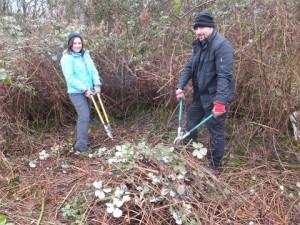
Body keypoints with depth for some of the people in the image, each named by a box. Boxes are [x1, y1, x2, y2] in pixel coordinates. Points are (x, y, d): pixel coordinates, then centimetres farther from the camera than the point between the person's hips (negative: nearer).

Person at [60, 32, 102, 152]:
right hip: (76, 92, -7)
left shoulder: (85, 54, 7)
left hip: (87, 91, 7)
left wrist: (97, 84, -11)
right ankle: (81, 146, -8)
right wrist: (84, 89, -21)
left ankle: (82, 142, 28)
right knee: (84, 116, -14)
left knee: (84, 116, 14)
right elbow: (70, 78, -19)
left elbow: (93, 70, 4)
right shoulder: (66, 58, -12)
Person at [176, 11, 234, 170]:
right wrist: (180, 87, -1)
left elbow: (224, 76, -28)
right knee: (191, 122, 23)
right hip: (200, 94, 9)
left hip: (215, 97, -9)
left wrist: (220, 102, -34)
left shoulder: (222, 45, -21)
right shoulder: (199, 45, 7)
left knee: (215, 130, 3)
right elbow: (189, 67, 12)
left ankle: (215, 164, 19)